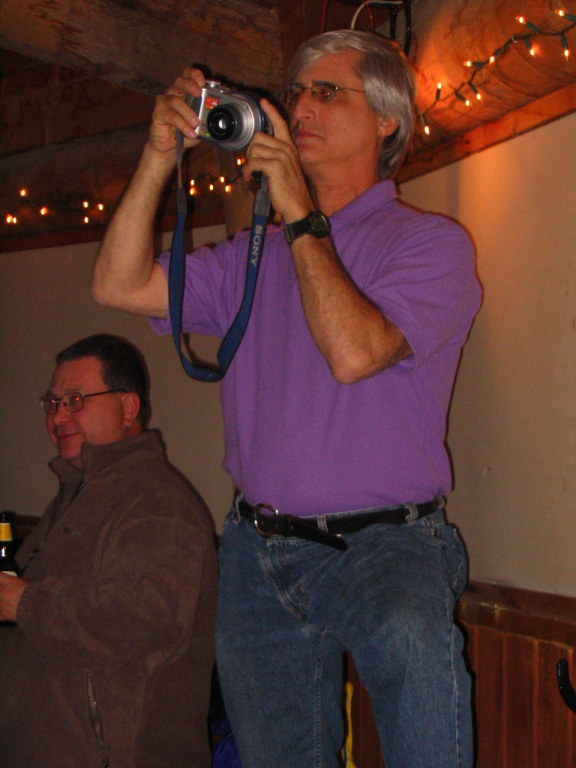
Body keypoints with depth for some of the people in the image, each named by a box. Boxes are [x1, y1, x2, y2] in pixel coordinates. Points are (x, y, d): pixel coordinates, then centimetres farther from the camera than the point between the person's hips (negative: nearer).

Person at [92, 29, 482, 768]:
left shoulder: (429, 242, -2)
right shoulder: (257, 252, 15)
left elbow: (354, 352, -19)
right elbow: (119, 284, 6)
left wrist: (301, 216, -12)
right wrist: (160, 154, -1)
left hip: (382, 543, -5)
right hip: (257, 551, 5)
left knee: (410, 639, -39)